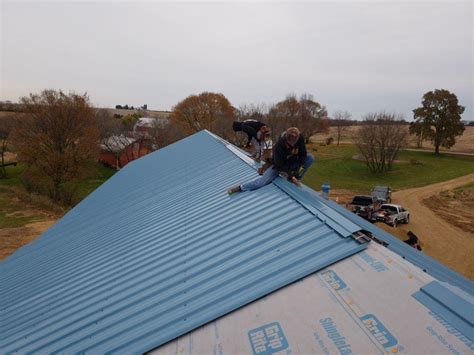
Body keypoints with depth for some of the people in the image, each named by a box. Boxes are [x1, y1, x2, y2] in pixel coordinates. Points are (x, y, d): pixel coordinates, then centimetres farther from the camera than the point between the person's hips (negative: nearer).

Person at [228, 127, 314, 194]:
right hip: (279, 164, -4)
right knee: (264, 179, -22)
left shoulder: (300, 138, -26)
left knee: (310, 158, -16)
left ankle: (295, 180, -5)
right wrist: (290, 175, -34)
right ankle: (240, 187, -12)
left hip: (292, 161, 5)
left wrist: (301, 166, -28)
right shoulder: (279, 146, -37)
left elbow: (303, 153, -13)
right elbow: (280, 166, -29)